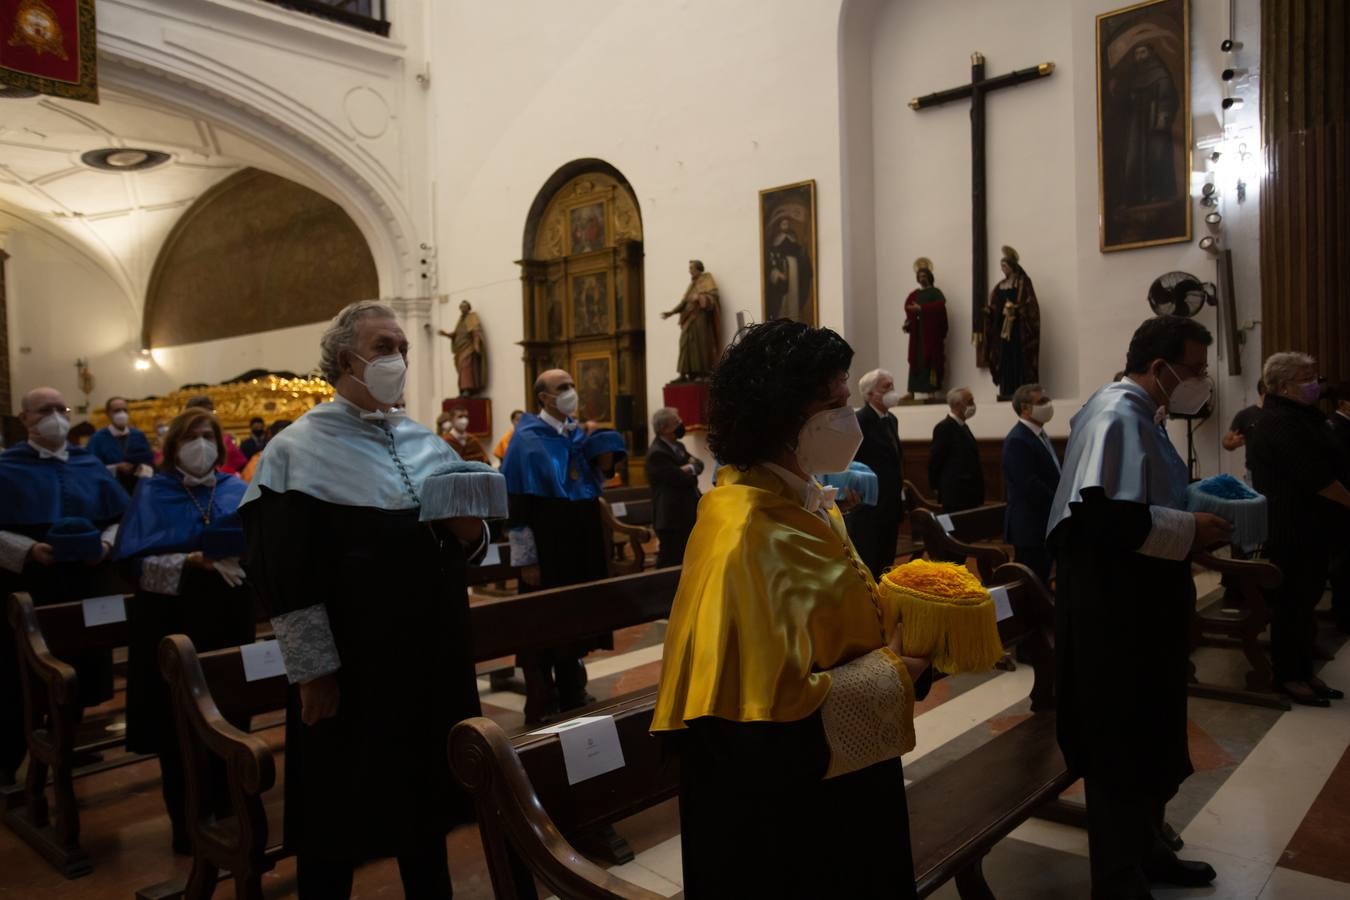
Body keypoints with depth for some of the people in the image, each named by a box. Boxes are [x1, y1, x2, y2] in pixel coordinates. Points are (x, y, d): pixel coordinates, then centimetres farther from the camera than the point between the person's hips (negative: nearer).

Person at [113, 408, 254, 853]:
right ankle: (186, 823, 15)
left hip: (229, 618, 2)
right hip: (173, 622, -2)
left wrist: (243, 556, -15)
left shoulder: (237, 491, 10)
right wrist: (191, 561, -20)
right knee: (179, 725, 1)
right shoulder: (153, 494, 2)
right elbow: (136, 562, -7)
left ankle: (226, 813, 21)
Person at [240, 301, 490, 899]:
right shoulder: (298, 450, -8)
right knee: (336, 813, 8)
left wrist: (471, 534, -8)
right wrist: (313, 671, -16)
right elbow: (283, 574, -14)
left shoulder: (428, 444, 9)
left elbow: (463, 548, 15)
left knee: (424, 798, 18)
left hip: (432, 654, 6)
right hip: (347, 664, -5)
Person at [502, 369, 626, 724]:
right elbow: (517, 504, -14)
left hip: (580, 548, 7)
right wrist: (526, 559, -18)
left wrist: (605, 461, -3)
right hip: (545, 551, -7)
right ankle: (542, 709, 12)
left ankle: (573, 698, 29)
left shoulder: (580, 435, 10)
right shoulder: (527, 440, -10)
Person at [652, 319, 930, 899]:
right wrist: (896, 672, -18)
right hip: (781, 812, -9)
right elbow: (773, 715, -30)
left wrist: (900, 620, -4)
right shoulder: (745, 537, -28)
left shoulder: (803, 504, 2)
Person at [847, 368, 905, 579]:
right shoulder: (859, 421, -15)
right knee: (866, 569, -1)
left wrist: (899, 494, 16)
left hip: (890, 507, 9)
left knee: (885, 567, 14)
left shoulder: (891, 420, 13)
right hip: (867, 509, -8)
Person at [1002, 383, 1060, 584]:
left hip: (1045, 523, 10)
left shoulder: (1040, 435, 15)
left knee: (1041, 580, 15)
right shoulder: (1017, 440, -18)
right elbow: (1030, 485, -24)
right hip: (1029, 526, -10)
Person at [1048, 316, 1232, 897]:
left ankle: (1144, 851, 40)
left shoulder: (1141, 415, 13)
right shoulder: (1117, 416, -20)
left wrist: (1194, 516, 9)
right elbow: (1105, 516, -30)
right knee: (1123, 749, 3)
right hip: (1112, 615, -11)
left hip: (1140, 607, 11)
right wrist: (1189, 531, -21)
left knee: (1150, 742, 22)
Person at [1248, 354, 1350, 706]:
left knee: (1306, 601, 14)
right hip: (1290, 530, -10)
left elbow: (1321, 466, 17)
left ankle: (1304, 671, 22)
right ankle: (1288, 677, 7)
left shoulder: (1302, 416, 15)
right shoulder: (1281, 423, -18)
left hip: (1310, 526, 10)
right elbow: (1316, 478, -22)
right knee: (1291, 603, -2)